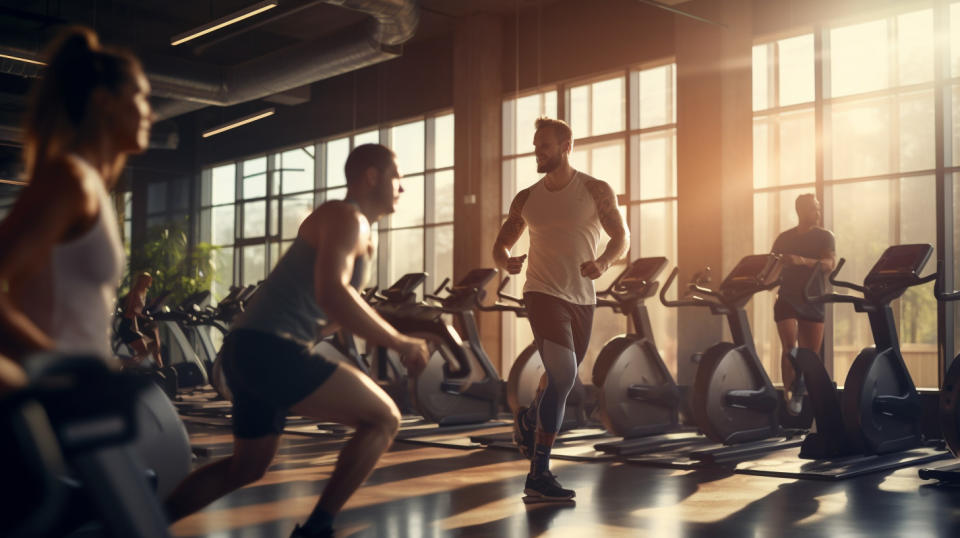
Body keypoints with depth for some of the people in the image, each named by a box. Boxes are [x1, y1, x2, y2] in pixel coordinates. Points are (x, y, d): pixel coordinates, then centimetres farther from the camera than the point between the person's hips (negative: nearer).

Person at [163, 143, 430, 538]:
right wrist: (400, 343, -19)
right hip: (270, 350, -10)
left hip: (250, 350, 10)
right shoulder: (347, 217, -8)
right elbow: (331, 295, -24)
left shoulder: (353, 226, 23)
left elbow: (338, 300, 29)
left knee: (247, 467, 26)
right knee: (384, 418, -6)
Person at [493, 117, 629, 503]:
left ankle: (527, 420, 47)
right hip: (544, 293, -2)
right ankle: (539, 476, -14)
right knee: (562, 376, -19)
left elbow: (622, 237, 0)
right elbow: (501, 244, 12)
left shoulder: (596, 191, 3)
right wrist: (506, 261, -12)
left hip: (582, 299, 2)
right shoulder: (526, 199, 6)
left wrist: (603, 263, -21)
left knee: (562, 381, 13)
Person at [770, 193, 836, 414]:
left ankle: (803, 394, 20)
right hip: (787, 299, -1)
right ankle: (790, 395, -11)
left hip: (812, 300, 1)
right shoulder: (784, 238, 9)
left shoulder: (824, 237, 6)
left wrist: (802, 261, -26)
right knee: (789, 349, -14)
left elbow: (829, 264, -10)